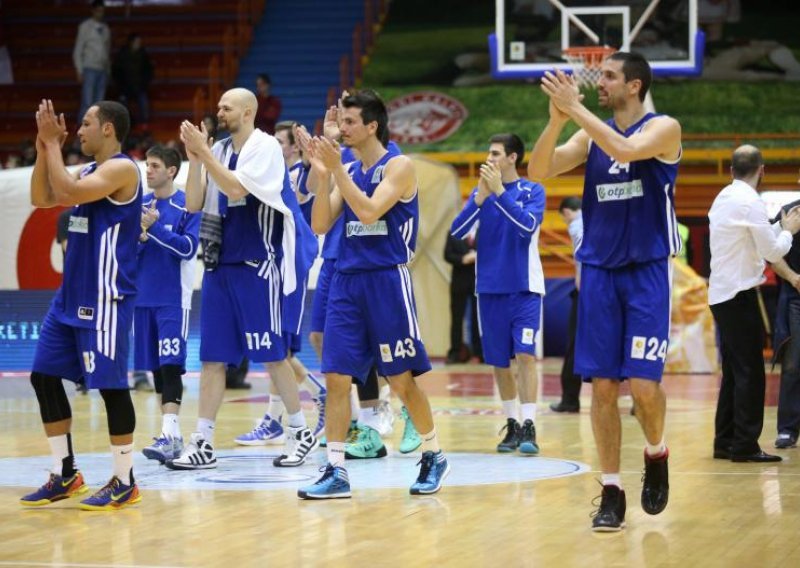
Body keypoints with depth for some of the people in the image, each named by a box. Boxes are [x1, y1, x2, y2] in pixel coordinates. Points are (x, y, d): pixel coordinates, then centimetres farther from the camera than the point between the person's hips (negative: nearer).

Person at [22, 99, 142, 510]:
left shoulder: (121, 169, -13)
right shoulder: (89, 171, 16)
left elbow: (66, 193, -23)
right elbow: (42, 199, 16)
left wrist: (53, 143, -13)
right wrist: (44, 148, 7)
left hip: (106, 299, -10)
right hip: (71, 296, 10)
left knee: (110, 385, -6)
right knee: (44, 377, 9)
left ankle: (124, 483, 1)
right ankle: (65, 475, 16)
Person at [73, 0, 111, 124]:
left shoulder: (106, 29, 13)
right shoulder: (85, 26, -2)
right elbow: (78, 50, -3)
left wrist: (108, 71, 12)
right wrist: (79, 71, -9)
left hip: (102, 70, 5)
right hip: (89, 69, -5)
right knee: (87, 104, -13)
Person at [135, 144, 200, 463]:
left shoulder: (187, 205, -5)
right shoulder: (139, 206, 10)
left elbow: (189, 248, -13)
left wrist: (155, 227, -17)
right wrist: (140, 237, -10)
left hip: (173, 298, -6)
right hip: (143, 296, 6)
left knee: (171, 366, -14)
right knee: (156, 368, 10)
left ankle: (169, 435, -20)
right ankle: (172, 435, 17)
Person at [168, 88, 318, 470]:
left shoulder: (265, 147, -9)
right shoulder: (218, 151, 11)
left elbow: (237, 190, -22)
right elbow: (193, 204, 6)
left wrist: (204, 153, -20)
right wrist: (195, 158, -5)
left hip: (260, 264, -7)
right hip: (222, 263, 7)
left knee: (271, 354, -2)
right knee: (213, 356, 3)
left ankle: (301, 433, 12)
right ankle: (203, 443, 3)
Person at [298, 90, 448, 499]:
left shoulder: (398, 166, -5)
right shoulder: (347, 171, 14)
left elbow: (369, 211, -19)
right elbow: (320, 225, 8)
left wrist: (337, 170, -18)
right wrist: (322, 175, -3)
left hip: (387, 280, -6)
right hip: (347, 280, 6)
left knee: (402, 378, 0)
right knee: (336, 376, -2)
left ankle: (434, 456, 19)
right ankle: (336, 472, 0)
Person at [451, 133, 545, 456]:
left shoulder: (532, 192, -2)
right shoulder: (480, 193, 7)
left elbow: (527, 226, -19)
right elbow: (457, 231, -4)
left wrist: (499, 191, -23)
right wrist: (481, 197, -17)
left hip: (524, 288, -4)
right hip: (490, 289, 4)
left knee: (525, 355, -13)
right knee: (499, 362, 7)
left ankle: (529, 427, -13)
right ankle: (512, 426, 18)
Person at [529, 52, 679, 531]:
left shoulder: (663, 128, -5)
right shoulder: (590, 135, 9)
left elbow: (625, 149, -26)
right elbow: (538, 170, -3)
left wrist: (575, 107, -23)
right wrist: (558, 117, -17)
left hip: (648, 271, -4)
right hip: (599, 272, 4)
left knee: (644, 383, -11)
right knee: (603, 386, 0)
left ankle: (657, 453, 19)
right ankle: (612, 492, 7)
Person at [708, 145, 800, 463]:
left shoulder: (724, 198, 12)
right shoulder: (750, 202, -15)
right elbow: (772, 252, -13)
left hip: (722, 294, 9)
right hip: (740, 296, -9)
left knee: (734, 371, 14)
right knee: (750, 372, -6)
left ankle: (725, 442, 15)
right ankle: (745, 445, -7)